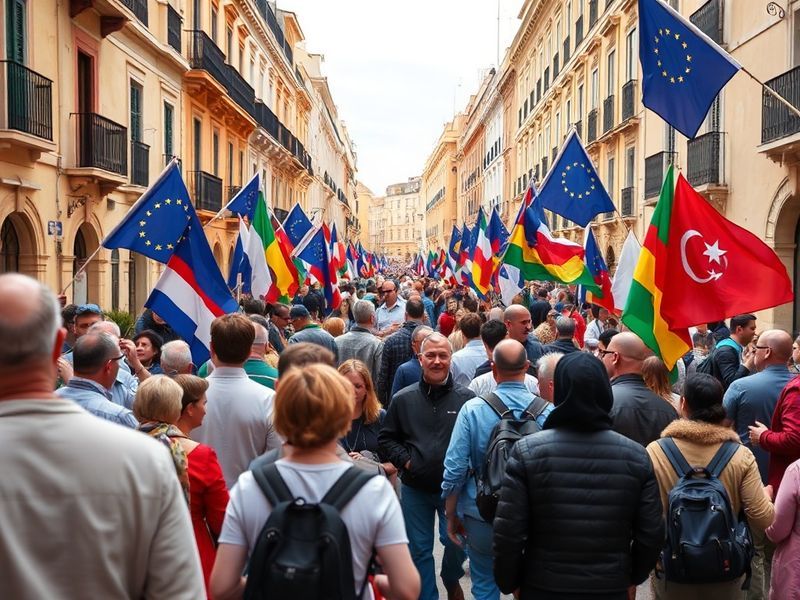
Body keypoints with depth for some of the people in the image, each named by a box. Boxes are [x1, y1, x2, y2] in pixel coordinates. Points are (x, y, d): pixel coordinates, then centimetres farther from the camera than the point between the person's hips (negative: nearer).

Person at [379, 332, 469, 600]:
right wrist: (405, 460, -5)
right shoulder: (403, 398, -1)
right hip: (415, 489, 1)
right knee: (419, 548, 10)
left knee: (456, 543, 10)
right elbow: (386, 438, 7)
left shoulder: (466, 398, -6)